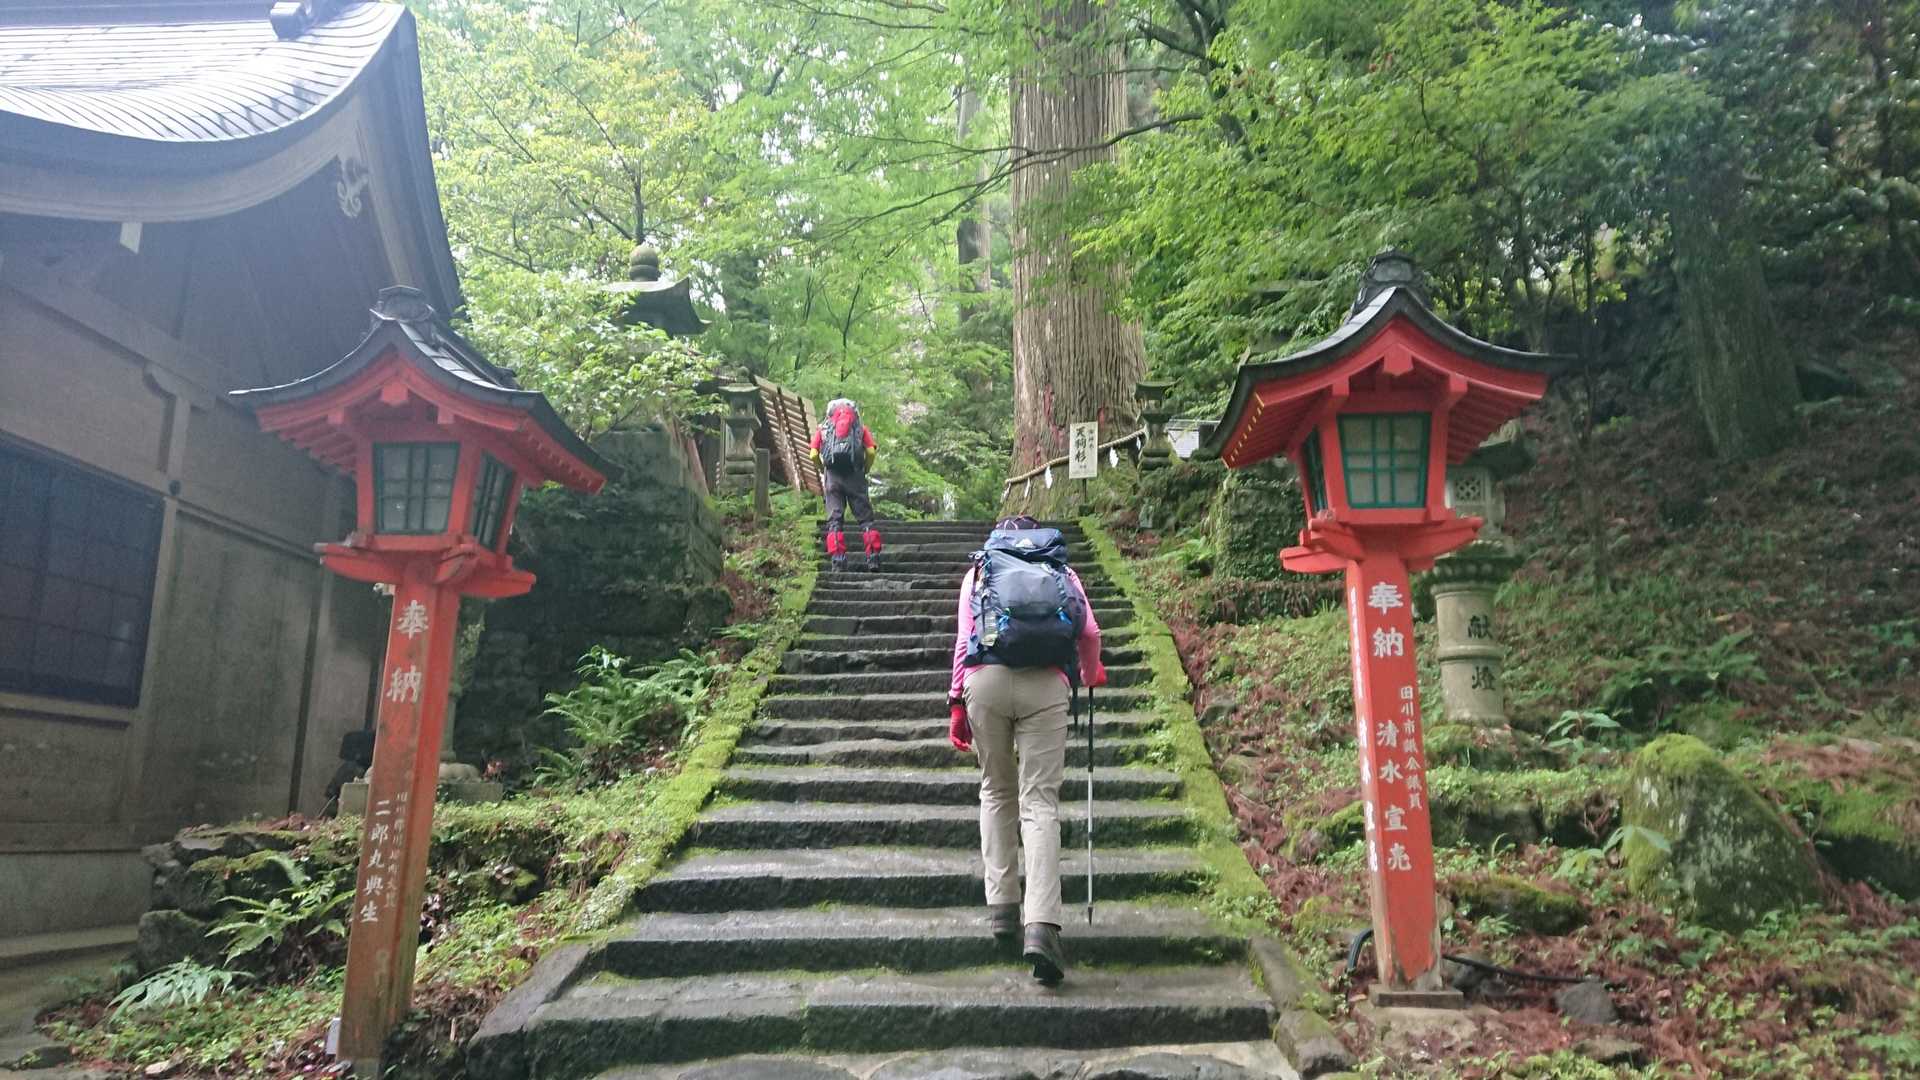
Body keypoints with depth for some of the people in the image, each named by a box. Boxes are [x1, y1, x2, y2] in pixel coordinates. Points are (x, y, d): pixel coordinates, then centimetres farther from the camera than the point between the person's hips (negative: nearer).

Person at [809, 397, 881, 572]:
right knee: (865, 516, 5)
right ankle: (873, 558, -4)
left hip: (832, 474, 0)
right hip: (854, 473, 0)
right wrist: (864, 471, 18)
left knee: (834, 518, 2)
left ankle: (838, 560, -7)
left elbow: (814, 455, 7)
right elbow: (871, 452, 4)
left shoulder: (822, 428, 21)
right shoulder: (861, 428, 21)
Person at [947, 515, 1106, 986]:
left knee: (997, 793, 17)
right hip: (1047, 684, 0)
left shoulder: (979, 570, 23)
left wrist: (957, 701, 11)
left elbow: (965, 638, 11)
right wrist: (1091, 674, 31)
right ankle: (1041, 925, -17)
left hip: (986, 679, 1)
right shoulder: (1063, 570, 24)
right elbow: (1089, 633, 11)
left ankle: (1002, 907, 13)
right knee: (1040, 802, -3)